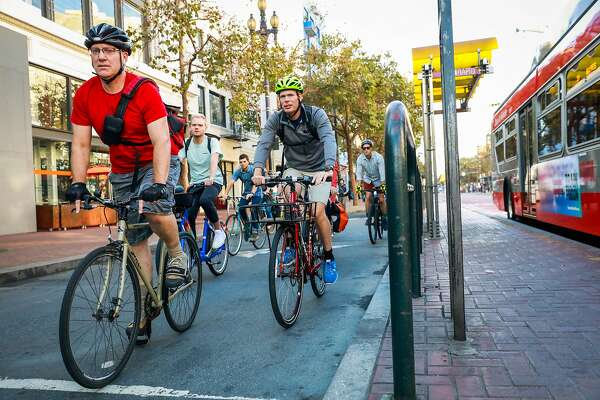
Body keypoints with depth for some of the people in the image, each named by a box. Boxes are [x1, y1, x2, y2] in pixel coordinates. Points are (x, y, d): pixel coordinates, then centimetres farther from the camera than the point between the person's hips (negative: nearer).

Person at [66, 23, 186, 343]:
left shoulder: (144, 90, -21)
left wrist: (158, 184, -39)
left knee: (155, 209, -35)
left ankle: (177, 255, -3)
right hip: (122, 171, 4)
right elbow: (81, 144, -5)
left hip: (157, 162, -4)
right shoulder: (84, 95, -8)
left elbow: (161, 141, -28)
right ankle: (144, 311, 16)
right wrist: (77, 183, -16)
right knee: (135, 240, 6)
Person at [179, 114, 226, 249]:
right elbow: (184, 164, -4)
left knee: (205, 200, -35)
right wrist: (186, 185, -19)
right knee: (189, 215, -12)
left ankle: (219, 230, -15)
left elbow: (214, 159, -23)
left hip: (213, 181, -3)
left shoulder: (212, 141, -6)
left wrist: (211, 178, -41)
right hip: (195, 183, 4)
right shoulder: (186, 144, 4)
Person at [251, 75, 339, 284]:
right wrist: (258, 171, -40)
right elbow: (263, 144, -21)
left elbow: (329, 140, -34)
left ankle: (329, 257, 3)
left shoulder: (316, 115, -19)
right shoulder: (276, 119, -11)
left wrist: (328, 168, -52)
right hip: (294, 168, 3)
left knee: (318, 212, -17)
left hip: (318, 169, -3)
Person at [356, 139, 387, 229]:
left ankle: (385, 219, 10)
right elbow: (359, 172, -24)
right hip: (368, 180, 2)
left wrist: (383, 184, -39)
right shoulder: (360, 159, -19)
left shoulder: (378, 157, -25)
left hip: (378, 180, -2)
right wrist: (359, 184, -36)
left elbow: (382, 171, -30)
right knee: (368, 196, -17)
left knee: (381, 199, -7)